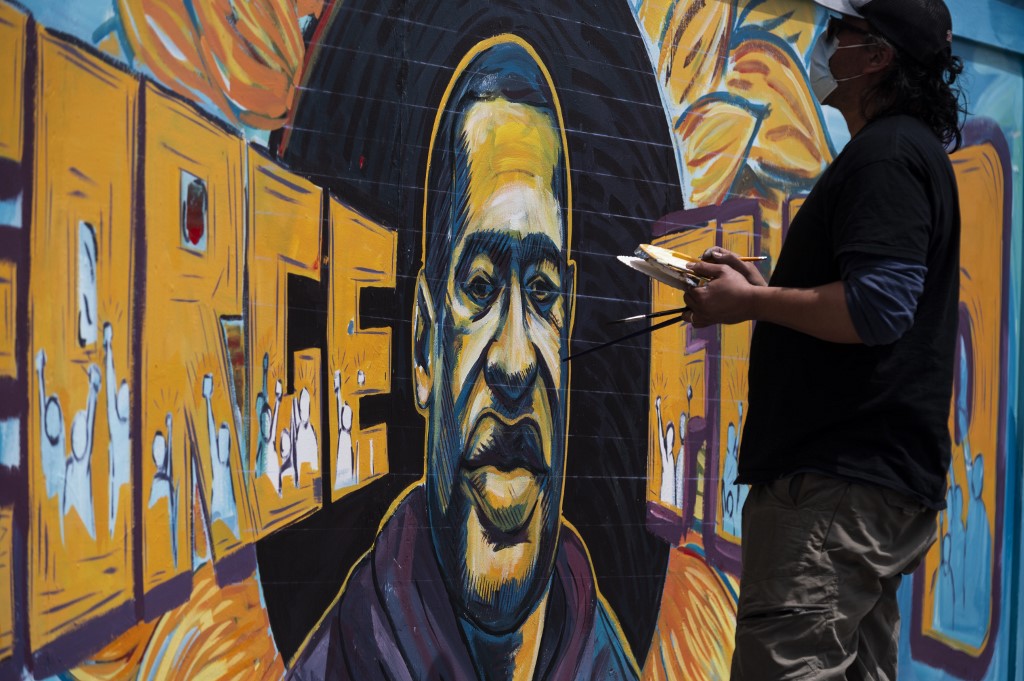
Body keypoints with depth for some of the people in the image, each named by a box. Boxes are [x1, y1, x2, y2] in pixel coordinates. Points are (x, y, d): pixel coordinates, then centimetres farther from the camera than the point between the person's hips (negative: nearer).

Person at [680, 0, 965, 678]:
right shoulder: (915, 149, 22)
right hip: (876, 476, 11)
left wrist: (749, 302, -12)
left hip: (844, 485, -11)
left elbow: (876, 310, -24)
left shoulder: (887, 154, -11)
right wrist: (762, 285, 16)